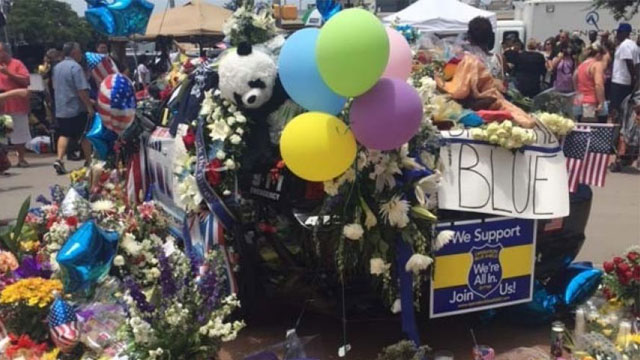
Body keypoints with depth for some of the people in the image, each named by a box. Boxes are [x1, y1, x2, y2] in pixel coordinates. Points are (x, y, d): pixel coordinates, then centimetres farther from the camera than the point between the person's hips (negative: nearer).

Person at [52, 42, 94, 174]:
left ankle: (59, 159, -10)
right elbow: (82, 90, -20)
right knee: (85, 136, 7)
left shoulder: (57, 67, 11)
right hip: (77, 109, -6)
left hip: (60, 108, 6)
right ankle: (88, 161, 16)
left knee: (64, 134, 7)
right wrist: (90, 107, -17)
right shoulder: (75, 67, -14)